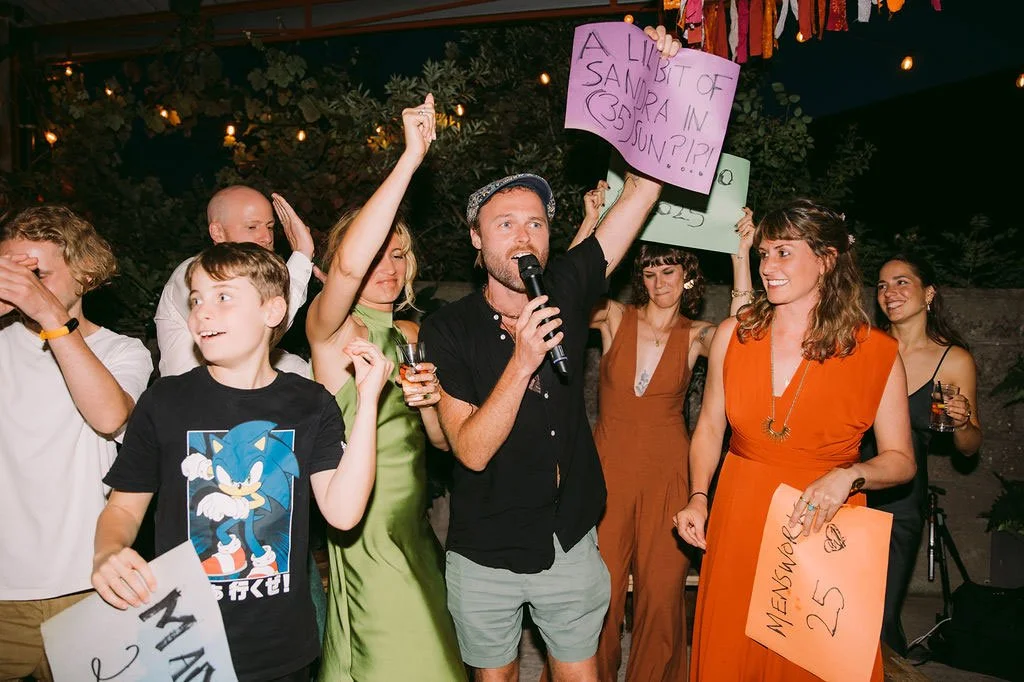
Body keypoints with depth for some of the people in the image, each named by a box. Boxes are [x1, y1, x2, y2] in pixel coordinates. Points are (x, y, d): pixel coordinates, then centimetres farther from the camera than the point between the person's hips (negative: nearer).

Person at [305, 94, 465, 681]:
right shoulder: (330, 327, -10)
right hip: (364, 528, -7)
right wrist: (410, 158, -33)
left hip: (415, 523, 7)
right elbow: (348, 264, -34)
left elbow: (442, 440, 11)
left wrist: (430, 402, -11)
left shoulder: (414, 334, 10)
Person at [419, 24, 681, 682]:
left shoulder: (567, 291, -7)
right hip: (486, 557, -2)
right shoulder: (449, 328, -15)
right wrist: (523, 359, -32)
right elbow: (471, 450, -21)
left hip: (571, 543, 2)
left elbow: (644, 185, -9)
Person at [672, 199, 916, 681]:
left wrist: (848, 476, -20)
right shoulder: (732, 336, -2)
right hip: (738, 524, 2)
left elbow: (900, 460, -1)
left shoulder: (877, 353, -8)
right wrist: (698, 498, 0)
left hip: (824, 528, -2)